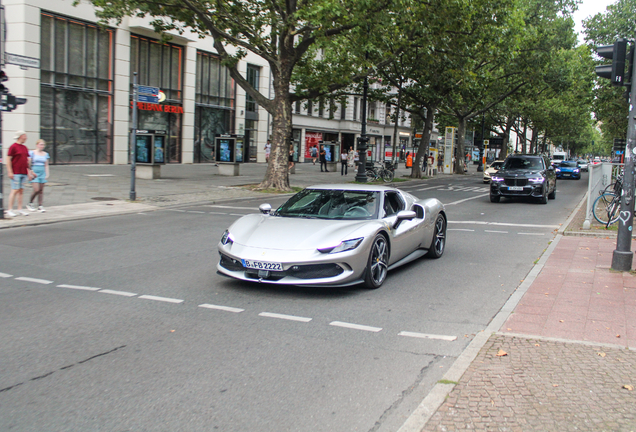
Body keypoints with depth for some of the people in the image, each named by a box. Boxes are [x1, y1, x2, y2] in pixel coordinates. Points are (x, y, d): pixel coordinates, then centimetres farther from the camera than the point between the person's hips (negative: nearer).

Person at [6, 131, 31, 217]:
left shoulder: (24, 147, 16)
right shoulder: (13, 147, -6)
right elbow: (8, 159, -10)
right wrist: (10, 172, -15)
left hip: (24, 173, 7)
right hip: (15, 173, -7)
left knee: (21, 190, 8)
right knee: (15, 190, -8)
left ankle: (20, 209, 12)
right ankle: (10, 210, -3)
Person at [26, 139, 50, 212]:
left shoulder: (45, 154, 11)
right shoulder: (32, 153, -2)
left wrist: (47, 174, 7)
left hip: (42, 173, 4)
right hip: (34, 172, -4)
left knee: (41, 190, 2)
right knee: (36, 190, -12)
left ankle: (40, 206, 7)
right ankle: (30, 204, 9)